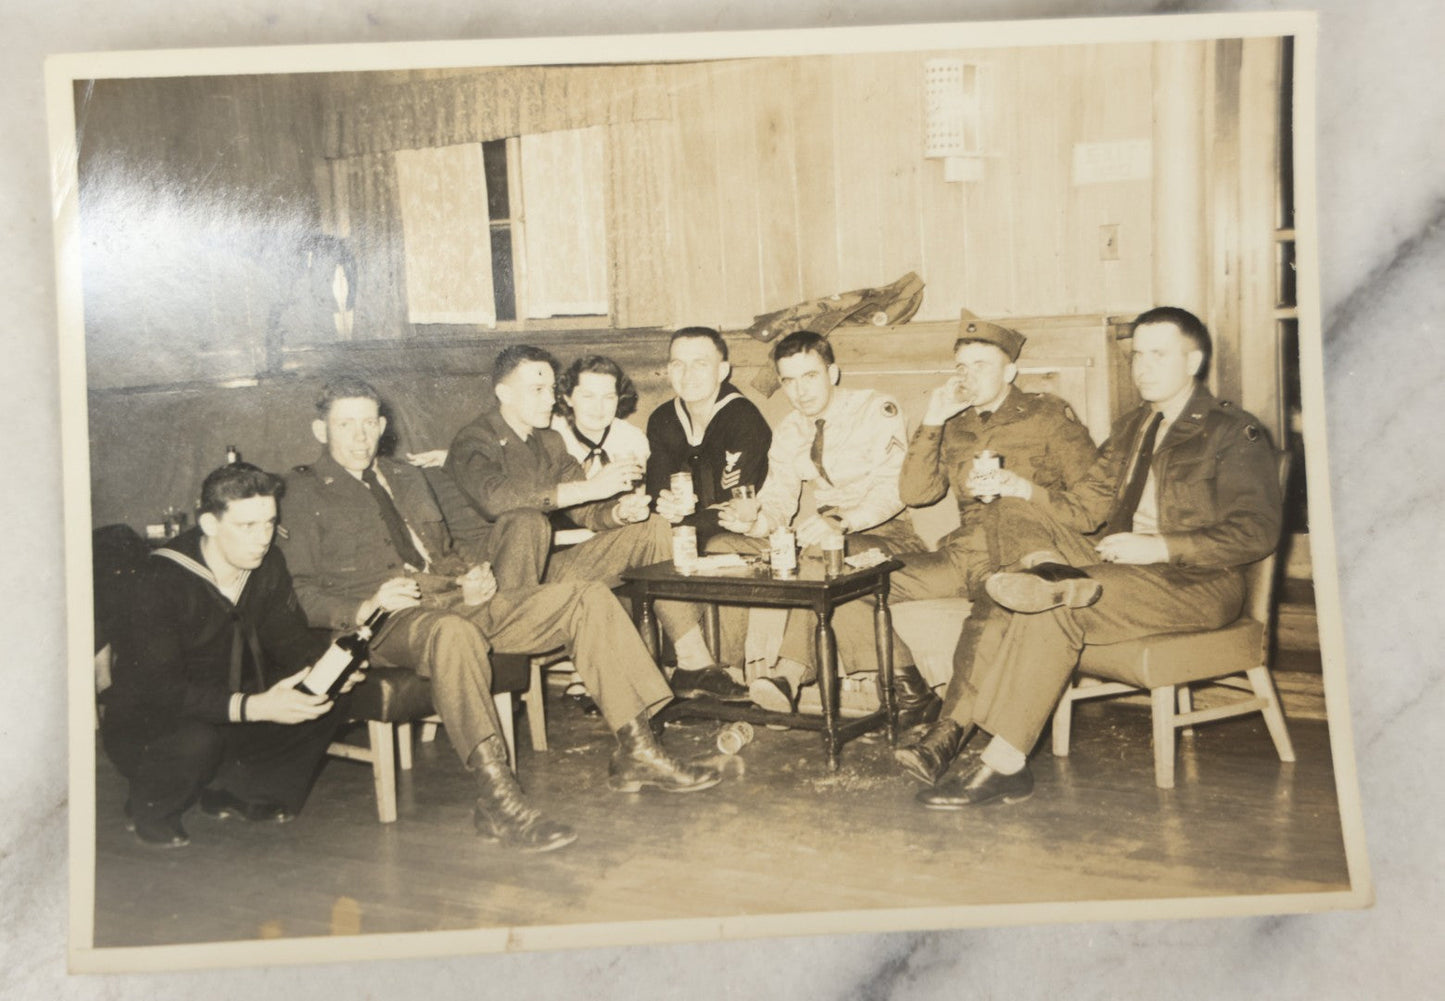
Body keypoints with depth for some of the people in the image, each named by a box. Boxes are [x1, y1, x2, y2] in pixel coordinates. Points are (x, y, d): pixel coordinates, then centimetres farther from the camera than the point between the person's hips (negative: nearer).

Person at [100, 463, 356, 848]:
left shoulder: (268, 567, -4)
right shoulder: (163, 581, -25)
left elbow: (291, 639, -1)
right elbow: (161, 689, -31)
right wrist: (252, 707, -43)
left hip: (229, 718, 6)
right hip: (144, 725, -6)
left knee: (325, 707, -14)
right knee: (197, 741, -39)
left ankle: (232, 789, 3)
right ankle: (149, 808, -5)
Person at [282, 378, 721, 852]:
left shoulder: (407, 477, 27)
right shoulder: (302, 493, 7)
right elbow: (298, 595, -1)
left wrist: (471, 575, 10)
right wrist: (367, 605, -17)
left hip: (457, 601, 7)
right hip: (387, 626, -6)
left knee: (587, 597, -10)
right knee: (453, 633, -43)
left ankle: (636, 750, -12)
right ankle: (498, 799, -45)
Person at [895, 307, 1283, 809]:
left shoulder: (1233, 433, 1)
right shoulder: (1131, 431, 23)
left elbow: (1257, 532, -10)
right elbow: (1083, 508, 17)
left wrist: (1160, 547, -18)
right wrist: (1026, 491, -3)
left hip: (1195, 584, -7)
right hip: (1121, 571, 7)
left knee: (1054, 610, -32)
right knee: (1002, 595, -20)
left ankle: (1004, 762, -31)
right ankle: (952, 729, -29)